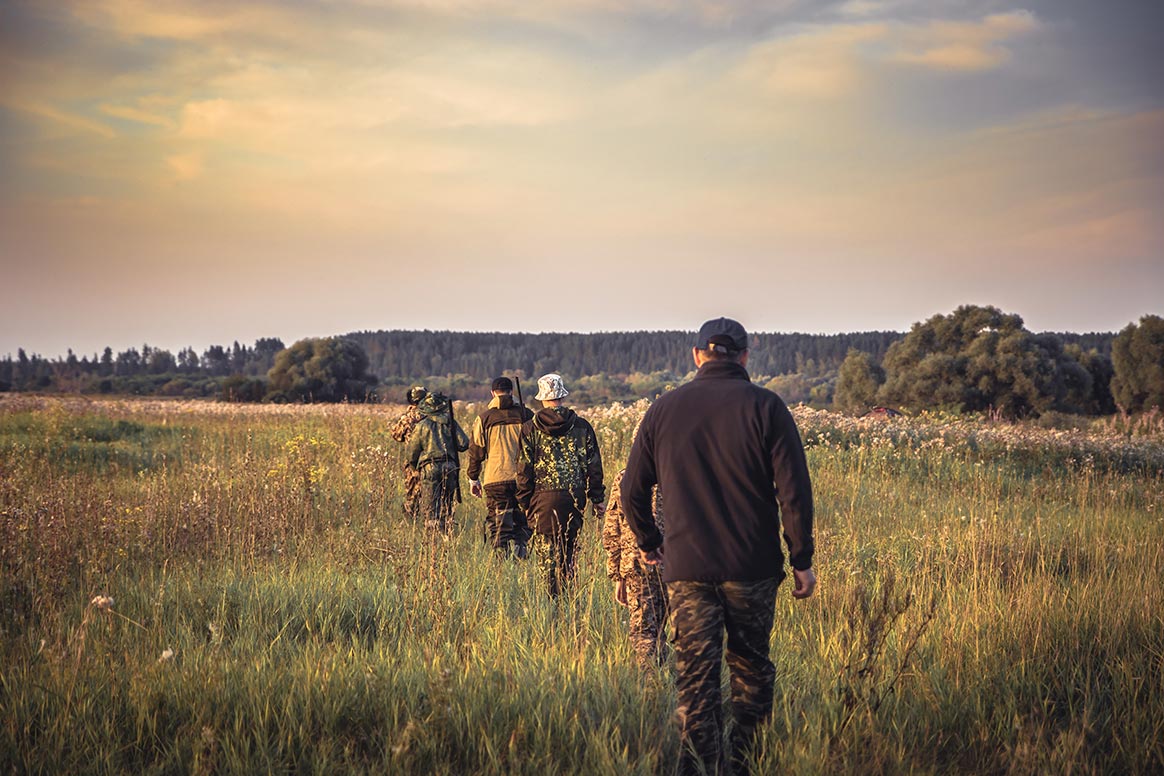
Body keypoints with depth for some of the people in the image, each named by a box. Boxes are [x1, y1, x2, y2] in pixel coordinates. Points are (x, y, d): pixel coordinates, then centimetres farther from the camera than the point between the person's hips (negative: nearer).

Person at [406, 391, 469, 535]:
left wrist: (416, 467, 23)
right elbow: (464, 444, -1)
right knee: (447, 507, 13)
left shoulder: (421, 426, 0)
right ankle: (447, 535, 12)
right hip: (450, 467, 3)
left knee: (430, 508, 0)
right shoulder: (451, 422, 4)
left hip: (430, 469, -3)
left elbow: (412, 453, 5)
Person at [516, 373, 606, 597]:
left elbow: (524, 469, 0)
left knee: (548, 552, 1)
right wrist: (598, 499, 13)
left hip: (544, 497, -2)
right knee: (569, 550, 14)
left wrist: (525, 502, 7)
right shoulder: (582, 427, 4)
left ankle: (556, 598, -3)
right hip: (574, 497, 2)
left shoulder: (530, 429, -1)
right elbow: (593, 466, 7)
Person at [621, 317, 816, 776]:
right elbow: (794, 490, -8)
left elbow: (633, 489, 10)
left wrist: (648, 541, 26)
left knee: (695, 678, 3)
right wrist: (802, 559, 0)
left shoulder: (664, 409, 5)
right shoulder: (765, 407, -4)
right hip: (752, 567, -1)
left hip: (686, 567, 1)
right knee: (751, 669, 15)